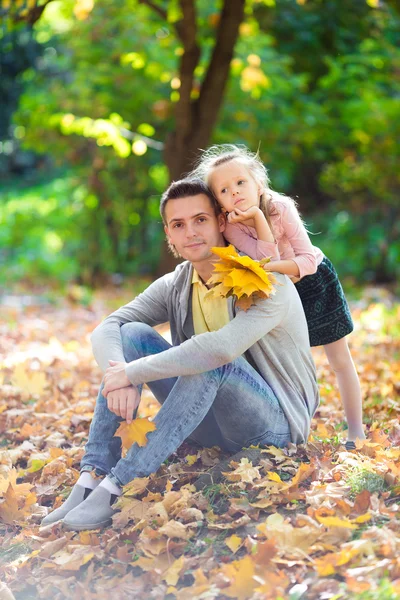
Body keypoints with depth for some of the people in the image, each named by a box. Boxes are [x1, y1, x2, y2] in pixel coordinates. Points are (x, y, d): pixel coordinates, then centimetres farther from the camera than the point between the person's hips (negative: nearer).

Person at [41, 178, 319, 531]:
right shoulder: (175, 287, 2)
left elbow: (224, 347, -37)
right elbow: (106, 329, -8)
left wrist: (132, 372, -31)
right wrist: (121, 378, -31)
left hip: (275, 423, -6)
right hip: (212, 422, 6)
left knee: (212, 359, -35)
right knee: (131, 334, -11)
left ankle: (116, 486, -35)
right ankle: (92, 479, -22)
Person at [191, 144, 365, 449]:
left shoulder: (281, 208, -30)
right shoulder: (231, 227, -25)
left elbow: (308, 261, -32)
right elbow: (268, 260, -36)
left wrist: (269, 267, -46)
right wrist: (258, 218, -44)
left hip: (315, 280, -2)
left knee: (340, 361, 5)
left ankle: (356, 432, 18)